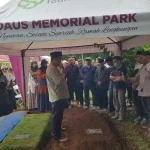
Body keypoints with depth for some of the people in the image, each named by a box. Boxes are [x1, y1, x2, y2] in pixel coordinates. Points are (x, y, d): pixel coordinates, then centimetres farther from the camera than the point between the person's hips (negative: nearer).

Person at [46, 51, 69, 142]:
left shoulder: (54, 68, 13)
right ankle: (57, 136, 9)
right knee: (57, 116, -1)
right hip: (57, 97, -10)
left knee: (58, 116, 24)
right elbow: (59, 81, -26)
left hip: (60, 95, 10)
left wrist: (63, 73, 2)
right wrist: (64, 72, -13)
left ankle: (58, 129, 42)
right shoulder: (51, 69, -20)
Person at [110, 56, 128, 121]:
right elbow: (110, 77, 4)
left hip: (121, 88, -6)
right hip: (115, 87, 6)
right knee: (115, 101, 11)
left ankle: (121, 115, 11)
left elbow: (123, 78, -19)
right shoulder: (114, 69, 10)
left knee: (121, 102, -1)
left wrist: (114, 79, -6)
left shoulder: (123, 68, -10)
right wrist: (117, 77, -12)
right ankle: (117, 113, 24)